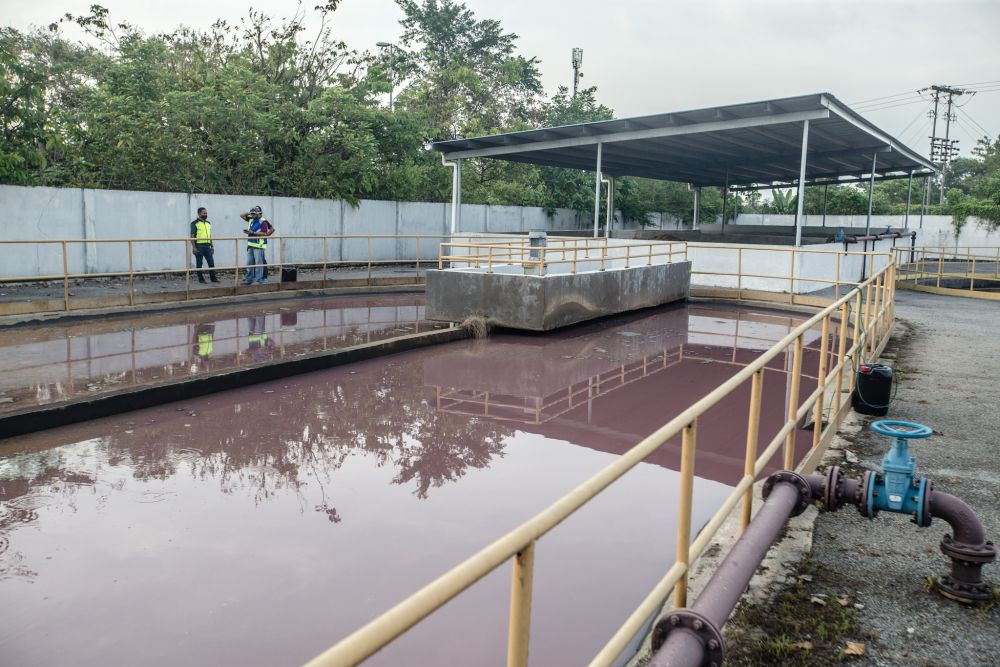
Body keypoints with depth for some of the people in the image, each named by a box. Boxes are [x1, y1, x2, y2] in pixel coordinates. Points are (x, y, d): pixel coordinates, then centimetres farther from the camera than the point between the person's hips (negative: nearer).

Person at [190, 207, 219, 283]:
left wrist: (212, 246, 16)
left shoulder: (208, 223, 16)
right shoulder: (195, 223, -4)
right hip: (199, 246, -5)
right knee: (199, 263, 2)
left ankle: (213, 277, 8)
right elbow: (192, 236, -9)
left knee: (211, 262, 2)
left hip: (207, 246, 6)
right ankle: (201, 278, 8)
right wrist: (194, 247, -16)